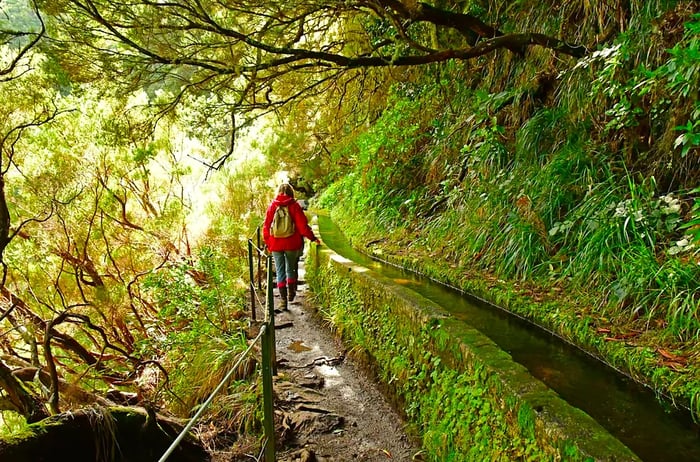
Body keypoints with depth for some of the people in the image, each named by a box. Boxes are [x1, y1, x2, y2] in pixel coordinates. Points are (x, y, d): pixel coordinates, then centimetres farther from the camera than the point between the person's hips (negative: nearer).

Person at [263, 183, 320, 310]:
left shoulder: (272, 206, 1)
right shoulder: (294, 206, -5)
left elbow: (266, 227, 3)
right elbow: (302, 225, -8)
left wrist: (268, 243, 12)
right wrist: (312, 238, 3)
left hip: (276, 244, 1)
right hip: (292, 243, -1)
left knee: (280, 272, 6)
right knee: (291, 268, 19)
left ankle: (283, 300, 3)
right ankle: (291, 293, 29)